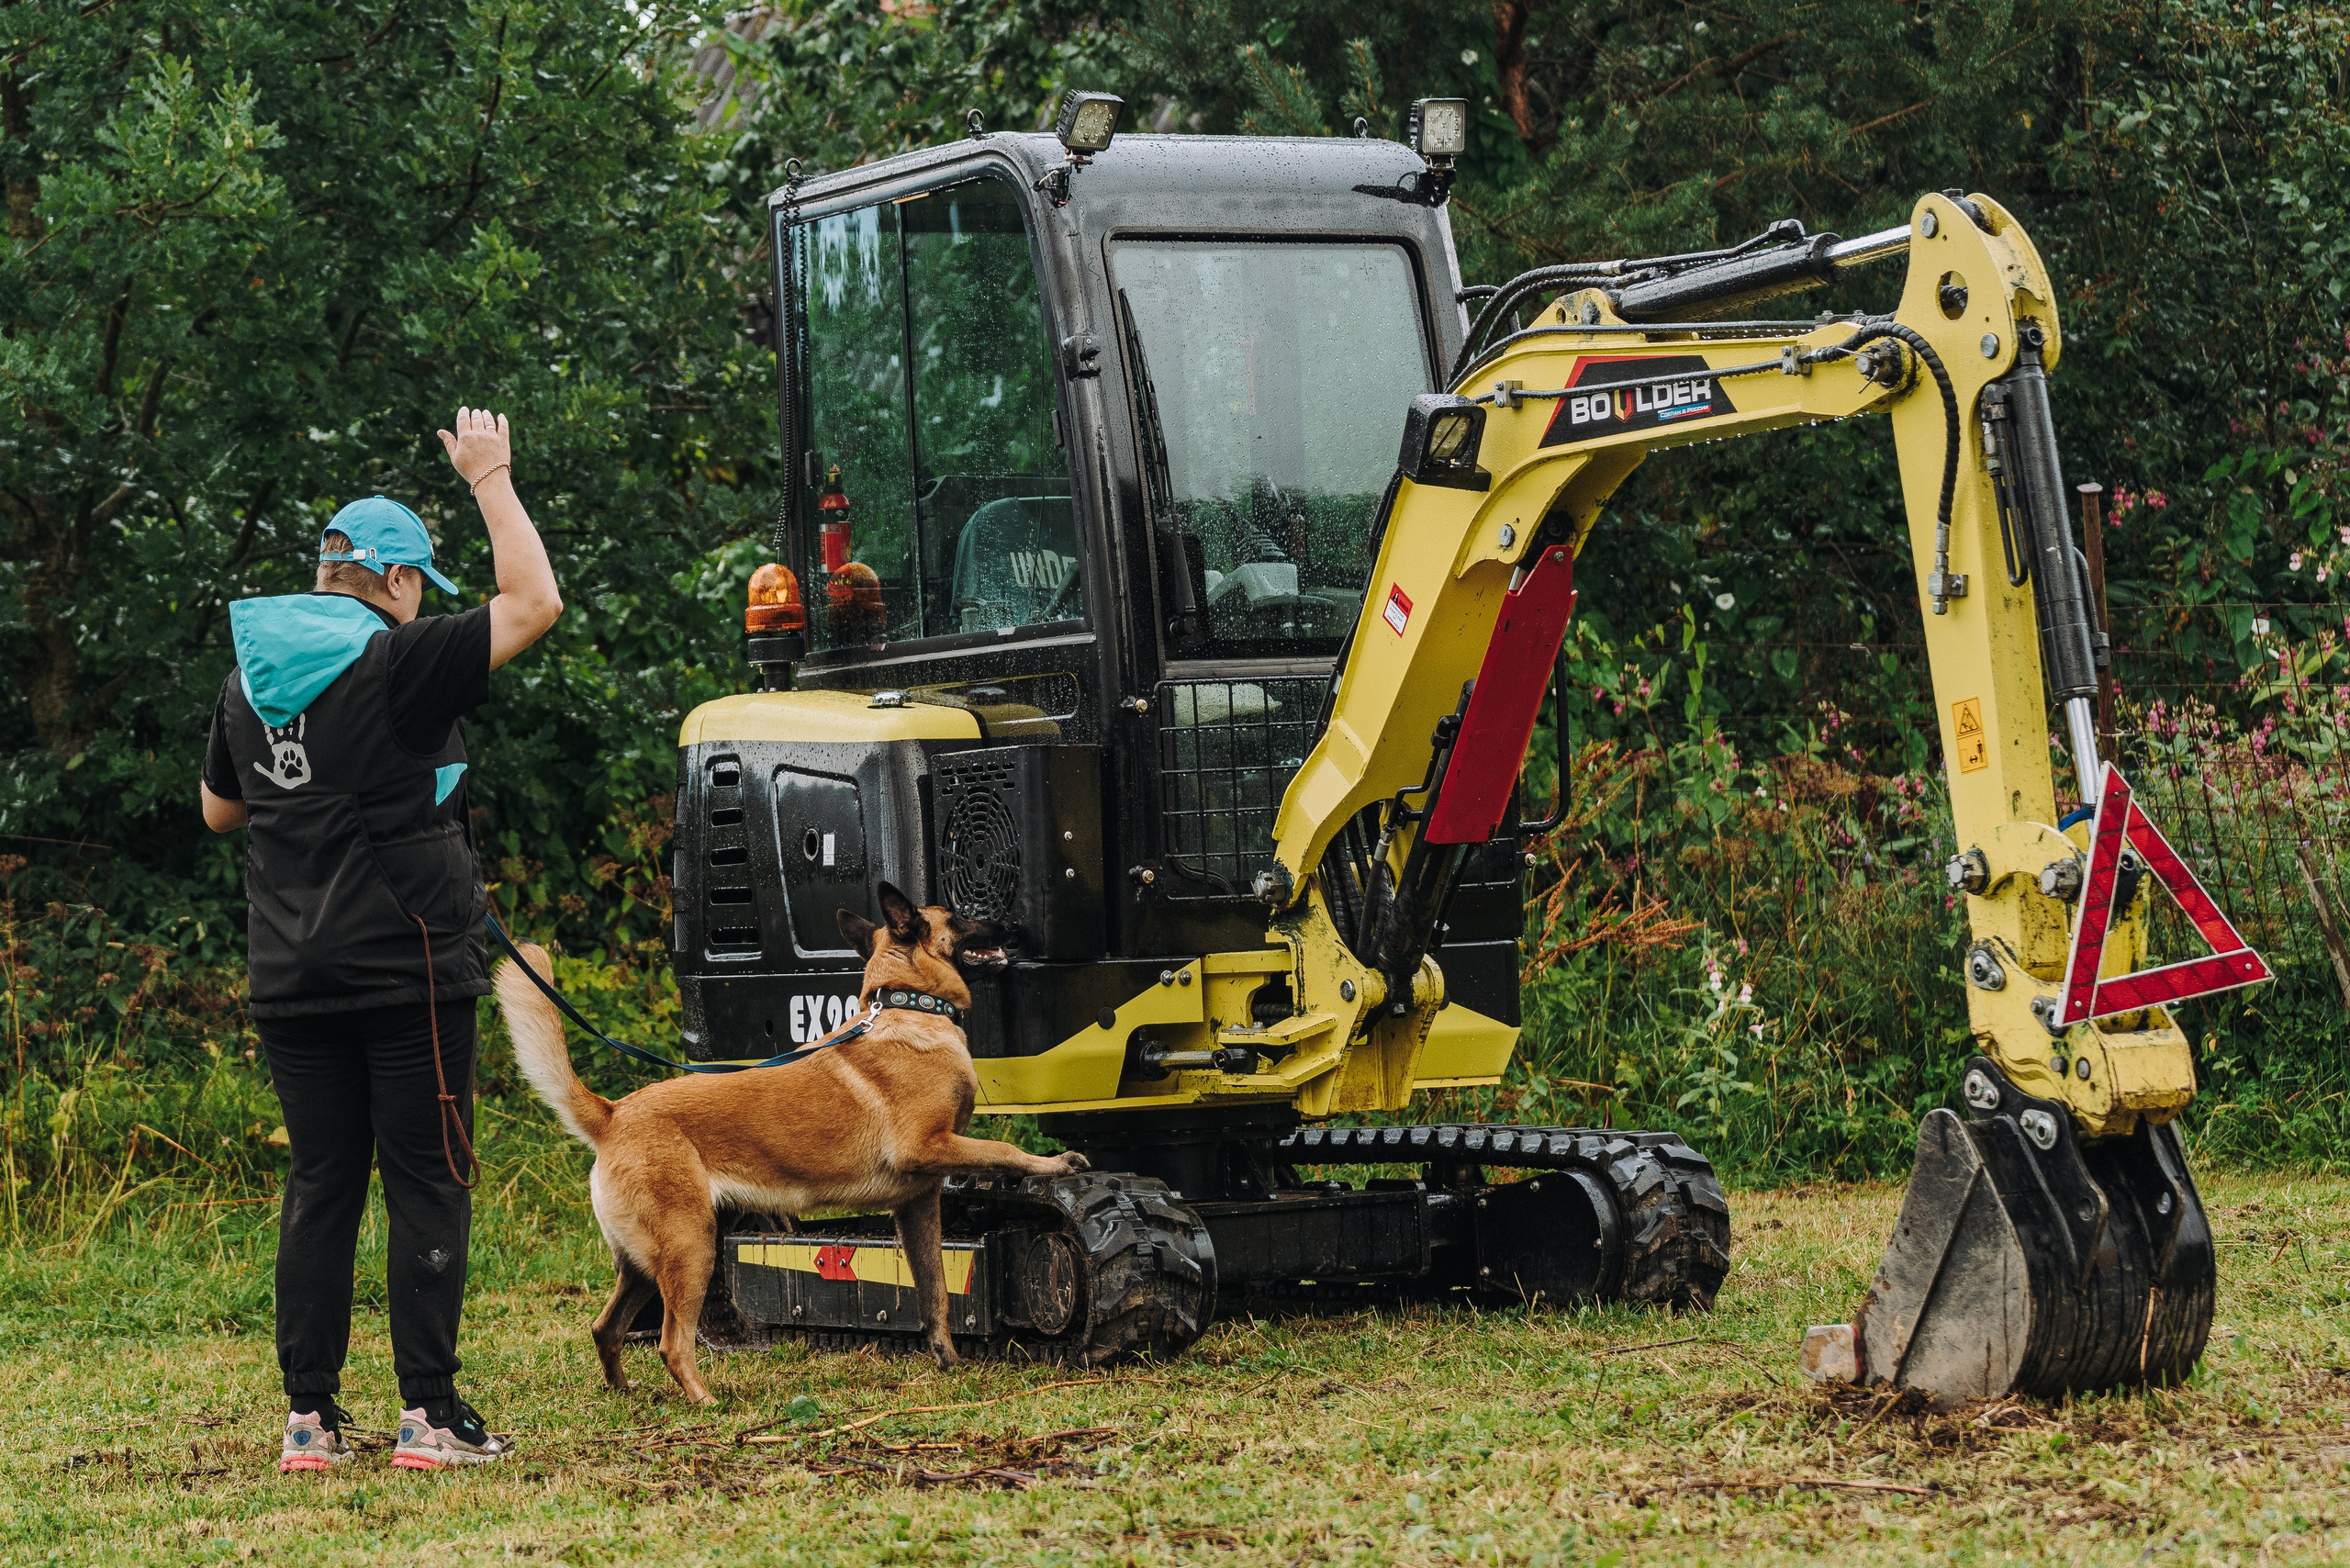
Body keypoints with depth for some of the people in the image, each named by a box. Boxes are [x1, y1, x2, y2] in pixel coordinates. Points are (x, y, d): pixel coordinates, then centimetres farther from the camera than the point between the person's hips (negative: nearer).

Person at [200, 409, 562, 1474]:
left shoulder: (250, 678, 9)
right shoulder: (397, 665, -11)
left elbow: (219, 810, 23)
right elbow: (533, 603, -8)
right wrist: (490, 480, 1)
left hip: (291, 979, 6)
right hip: (408, 970, -6)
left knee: (320, 1186, 10)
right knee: (427, 1184, 0)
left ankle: (309, 1416, 8)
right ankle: (429, 1414, -1)